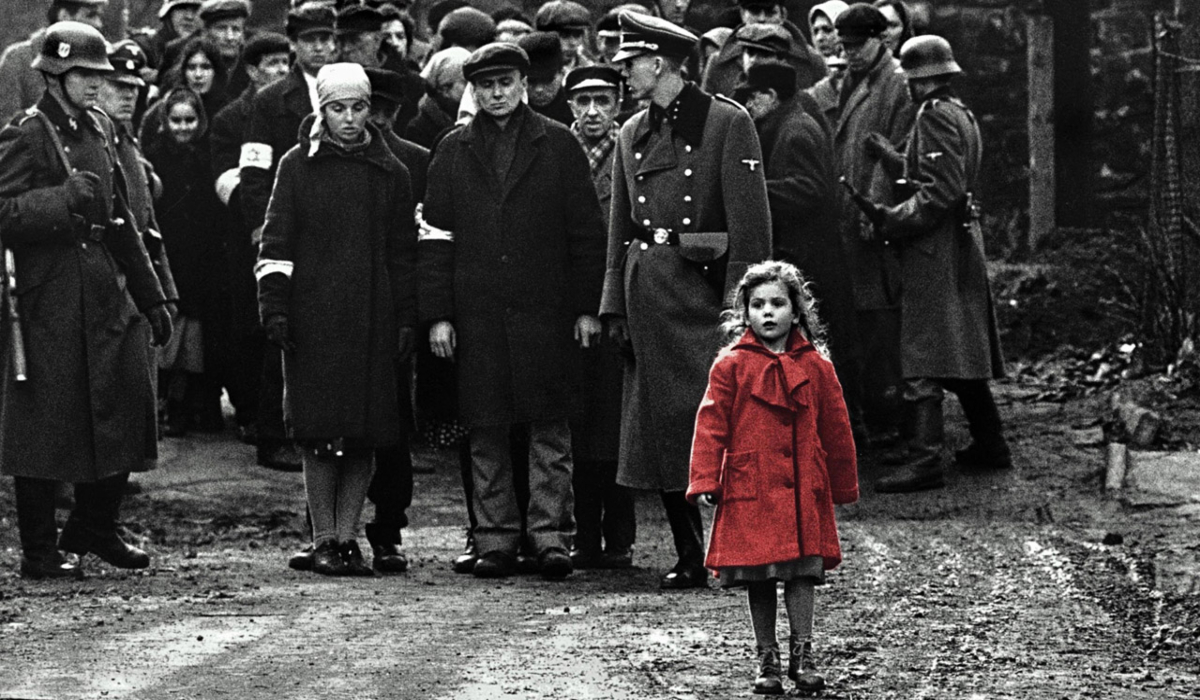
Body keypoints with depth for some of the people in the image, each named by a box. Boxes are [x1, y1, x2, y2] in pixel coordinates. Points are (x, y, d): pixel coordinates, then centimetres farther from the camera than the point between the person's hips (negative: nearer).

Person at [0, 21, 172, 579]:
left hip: (105, 290, 7)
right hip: (48, 298, -7)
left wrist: (151, 297, 22)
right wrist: (64, 199, -29)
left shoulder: (99, 130, 15)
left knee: (126, 405, 5)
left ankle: (94, 527, 21)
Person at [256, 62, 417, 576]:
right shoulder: (297, 166, 5)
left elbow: (403, 253, 13)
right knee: (319, 435, -4)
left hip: (373, 318, 2)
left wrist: (407, 319, 7)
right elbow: (276, 242, 4)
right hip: (312, 316, -2)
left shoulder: (391, 173, 11)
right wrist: (274, 306, -6)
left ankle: (348, 536, 7)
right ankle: (324, 540, 3)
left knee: (365, 436, 0)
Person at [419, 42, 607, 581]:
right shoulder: (452, 152, 10)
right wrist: (438, 315, 1)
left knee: (549, 425, -3)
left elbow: (585, 230, 6)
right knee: (486, 427, 3)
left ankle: (551, 534, 0)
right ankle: (495, 539, 9)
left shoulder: (557, 146, 6)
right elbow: (435, 238, 8)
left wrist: (587, 306, 1)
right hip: (476, 311, 1)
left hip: (544, 311, -1)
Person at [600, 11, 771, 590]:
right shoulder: (633, 135, 14)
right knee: (661, 427, 5)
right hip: (648, 296, 6)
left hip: (703, 287, -6)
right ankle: (689, 558, 11)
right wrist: (616, 306, 11)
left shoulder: (726, 123, -5)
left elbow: (749, 220, -9)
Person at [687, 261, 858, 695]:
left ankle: (802, 655, 5)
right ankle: (767, 662, 12)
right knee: (757, 578, 4)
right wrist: (705, 481, -9)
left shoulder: (815, 366, 5)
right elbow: (711, 426, -2)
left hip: (803, 490, 1)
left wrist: (843, 486, 16)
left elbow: (835, 428, 12)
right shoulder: (731, 366, -1)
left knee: (802, 571, -1)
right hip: (749, 489, -1)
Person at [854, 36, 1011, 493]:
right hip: (963, 246, 10)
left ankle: (925, 460, -17)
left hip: (935, 250, -10)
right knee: (964, 353, 18)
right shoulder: (962, 115, 16)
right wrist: (891, 157, 14)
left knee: (922, 361, -12)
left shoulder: (935, 116, -14)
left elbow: (942, 192, -21)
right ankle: (990, 444, 25)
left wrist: (894, 221, -15)